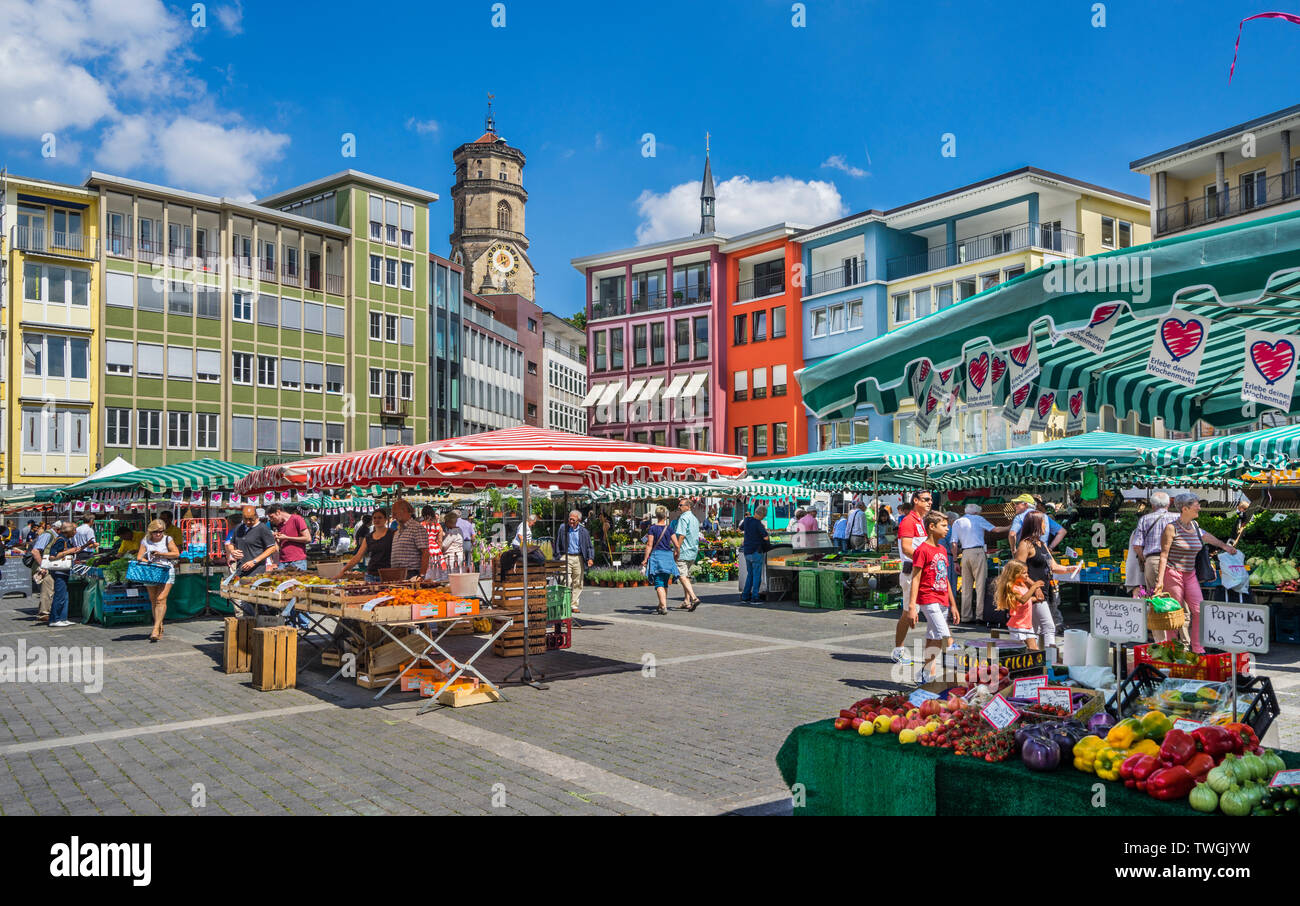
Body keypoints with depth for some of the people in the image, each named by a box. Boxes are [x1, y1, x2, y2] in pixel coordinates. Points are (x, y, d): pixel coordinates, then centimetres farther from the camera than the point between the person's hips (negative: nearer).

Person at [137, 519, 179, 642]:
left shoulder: (168, 539, 4)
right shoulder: (145, 541, 8)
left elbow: (176, 554, -1)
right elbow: (139, 557, 3)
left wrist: (161, 554, -10)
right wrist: (149, 562, -15)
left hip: (166, 572, -3)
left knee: (161, 599, -15)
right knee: (153, 601, 9)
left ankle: (156, 629, -21)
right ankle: (160, 628, 22)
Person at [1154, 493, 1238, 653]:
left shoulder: (1195, 525, 9)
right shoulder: (1172, 527, -11)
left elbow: (1205, 536, 33)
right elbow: (1164, 555, -12)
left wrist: (1224, 545, 46)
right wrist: (1160, 580, -17)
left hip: (1190, 575, 7)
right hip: (1173, 574, -7)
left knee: (1199, 611, -1)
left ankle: (1198, 649, 8)